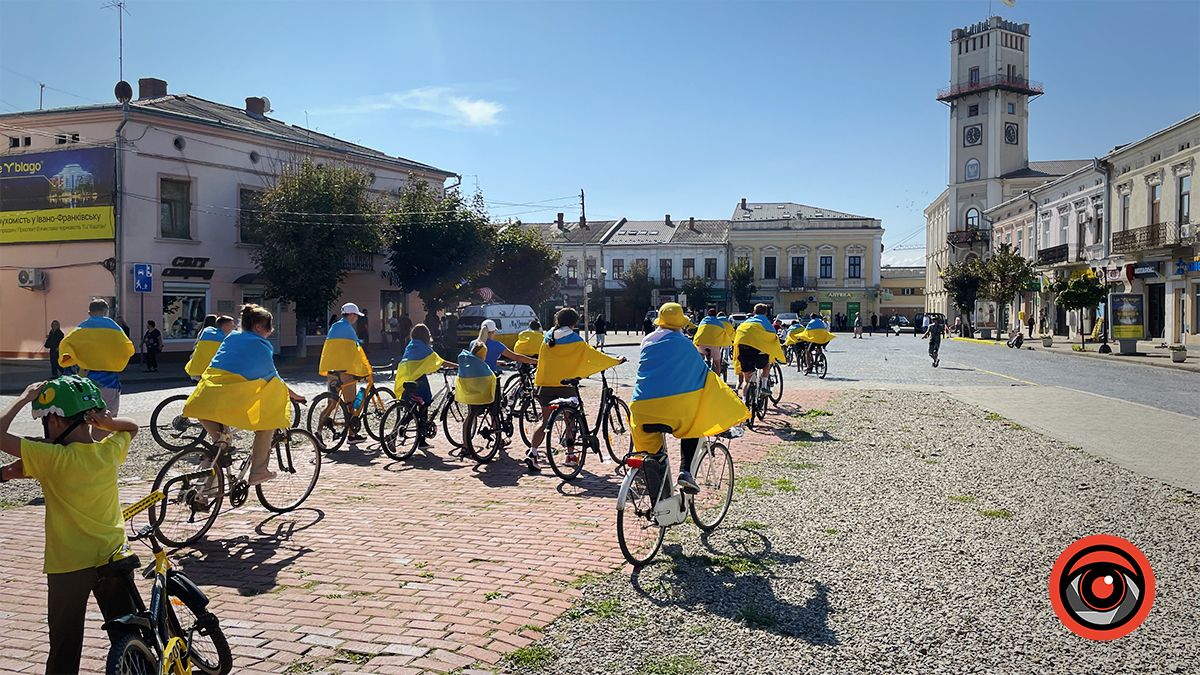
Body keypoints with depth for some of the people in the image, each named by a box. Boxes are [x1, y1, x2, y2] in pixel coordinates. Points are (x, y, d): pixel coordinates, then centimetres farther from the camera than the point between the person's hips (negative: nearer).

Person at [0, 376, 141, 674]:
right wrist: (106, 421, -2)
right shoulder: (110, 451, -5)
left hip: (69, 566, -4)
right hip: (115, 559, 4)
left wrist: (24, 398, -8)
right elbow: (132, 426, 17)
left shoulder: (52, 458, -19)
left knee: (65, 649, 11)